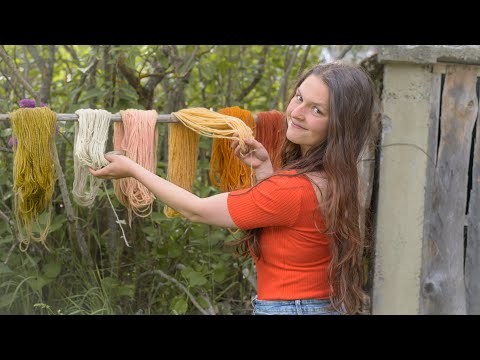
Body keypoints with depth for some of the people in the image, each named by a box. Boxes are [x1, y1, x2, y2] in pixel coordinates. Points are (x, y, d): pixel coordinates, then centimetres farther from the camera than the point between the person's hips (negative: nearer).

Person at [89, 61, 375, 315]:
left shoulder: (294, 189, -25)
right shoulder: (335, 178, 1)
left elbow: (195, 210, -15)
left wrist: (132, 169, -5)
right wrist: (264, 168, 2)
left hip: (287, 307, -9)